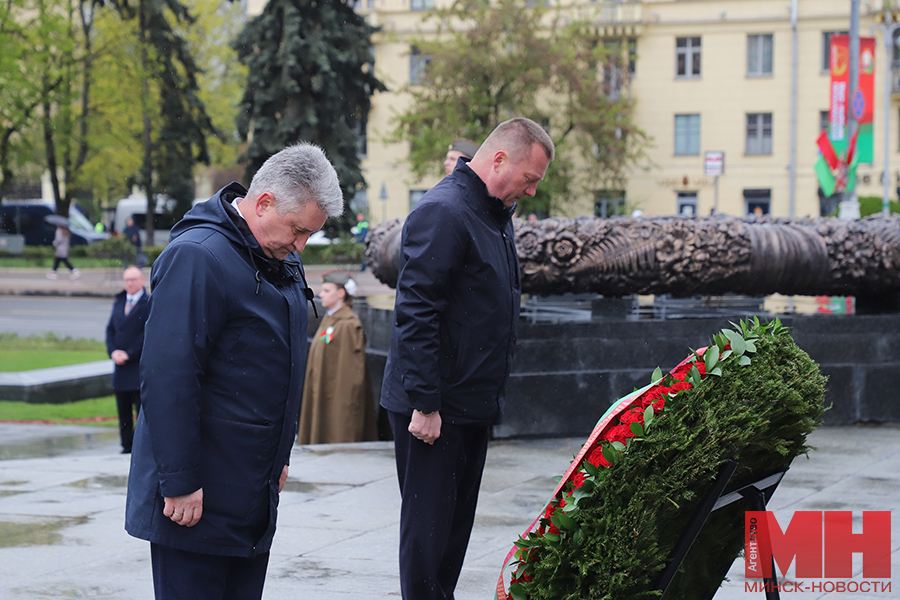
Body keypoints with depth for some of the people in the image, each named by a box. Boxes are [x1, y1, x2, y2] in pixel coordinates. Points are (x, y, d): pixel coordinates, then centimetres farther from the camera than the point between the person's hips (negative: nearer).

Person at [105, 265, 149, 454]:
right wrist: (113, 352, -5)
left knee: (142, 411, -5)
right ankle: (127, 447, 14)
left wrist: (128, 354, -13)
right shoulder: (118, 302, 15)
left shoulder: (150, 304, -6)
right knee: (123, 412, 8)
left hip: (140, 368, -6)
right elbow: (110, 330, 12)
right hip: (121, 367, 6)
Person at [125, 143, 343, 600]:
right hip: (198, 495, -9)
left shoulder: (283, 262, 12)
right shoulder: (197, 257, -18)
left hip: (256, 489, 9)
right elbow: (167, 377, -22)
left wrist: (279, 456, 24)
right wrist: (180, 483, -22)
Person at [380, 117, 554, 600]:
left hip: (472, 405, 10)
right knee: (428, 525, -4)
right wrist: (424, 404, -23)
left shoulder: (496, 213, 14)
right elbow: (416, 314, -22)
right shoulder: (443, 212, -17)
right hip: (433, 408, -10)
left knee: (456, 523, 14)